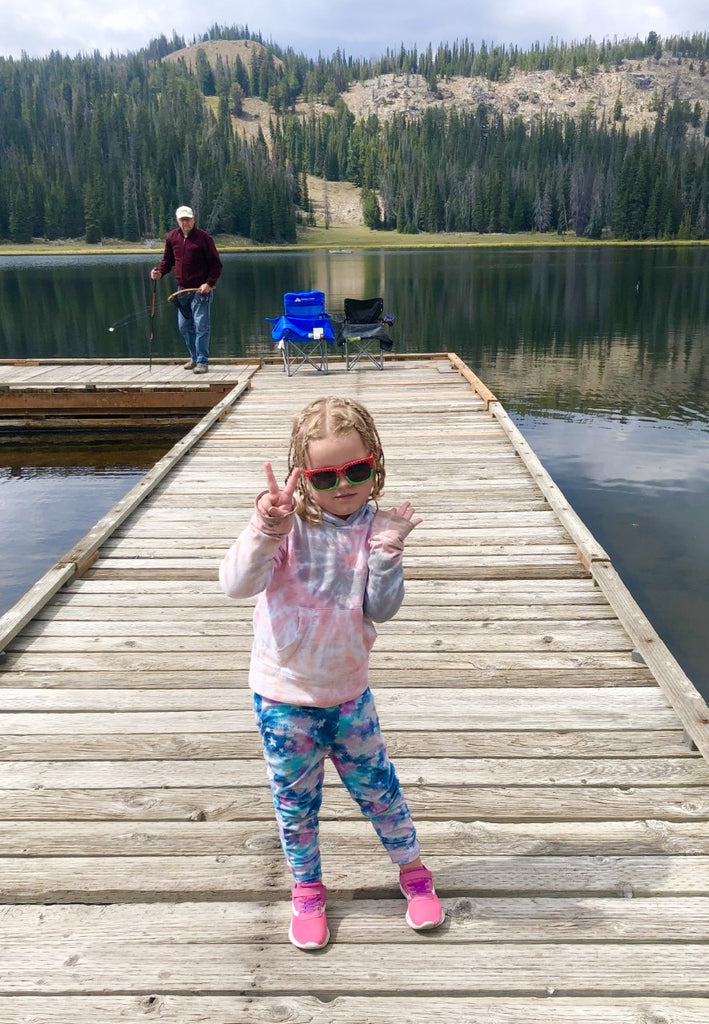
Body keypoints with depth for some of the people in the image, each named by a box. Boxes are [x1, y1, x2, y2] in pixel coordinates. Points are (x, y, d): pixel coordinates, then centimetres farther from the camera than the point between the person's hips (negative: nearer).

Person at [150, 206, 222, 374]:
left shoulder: (204, 238, -8)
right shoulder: (172, 237, 6)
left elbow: (216, 264, -6)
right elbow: (167, 259, 18)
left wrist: (209, 283, -17)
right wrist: (159, 271, -2)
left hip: (200, 290, -6)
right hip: (182, 290, 6)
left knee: (201, 326, -8)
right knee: (184, 327, 12)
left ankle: (202, 361, -2)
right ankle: (194, 357, 27)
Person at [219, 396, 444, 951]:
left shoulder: (377, 525, -8)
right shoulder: (289, 521, -16)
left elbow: (381, 610, -11)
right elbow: (237, 584, -28)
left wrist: (387, 554, -27)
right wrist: (266, 530, -44)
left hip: (348, 692, 1)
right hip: (284, 697, -1)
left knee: (379, 788, 16)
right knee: (295, 804, 16)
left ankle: (413, 871, 43)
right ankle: (307, 889, 42)